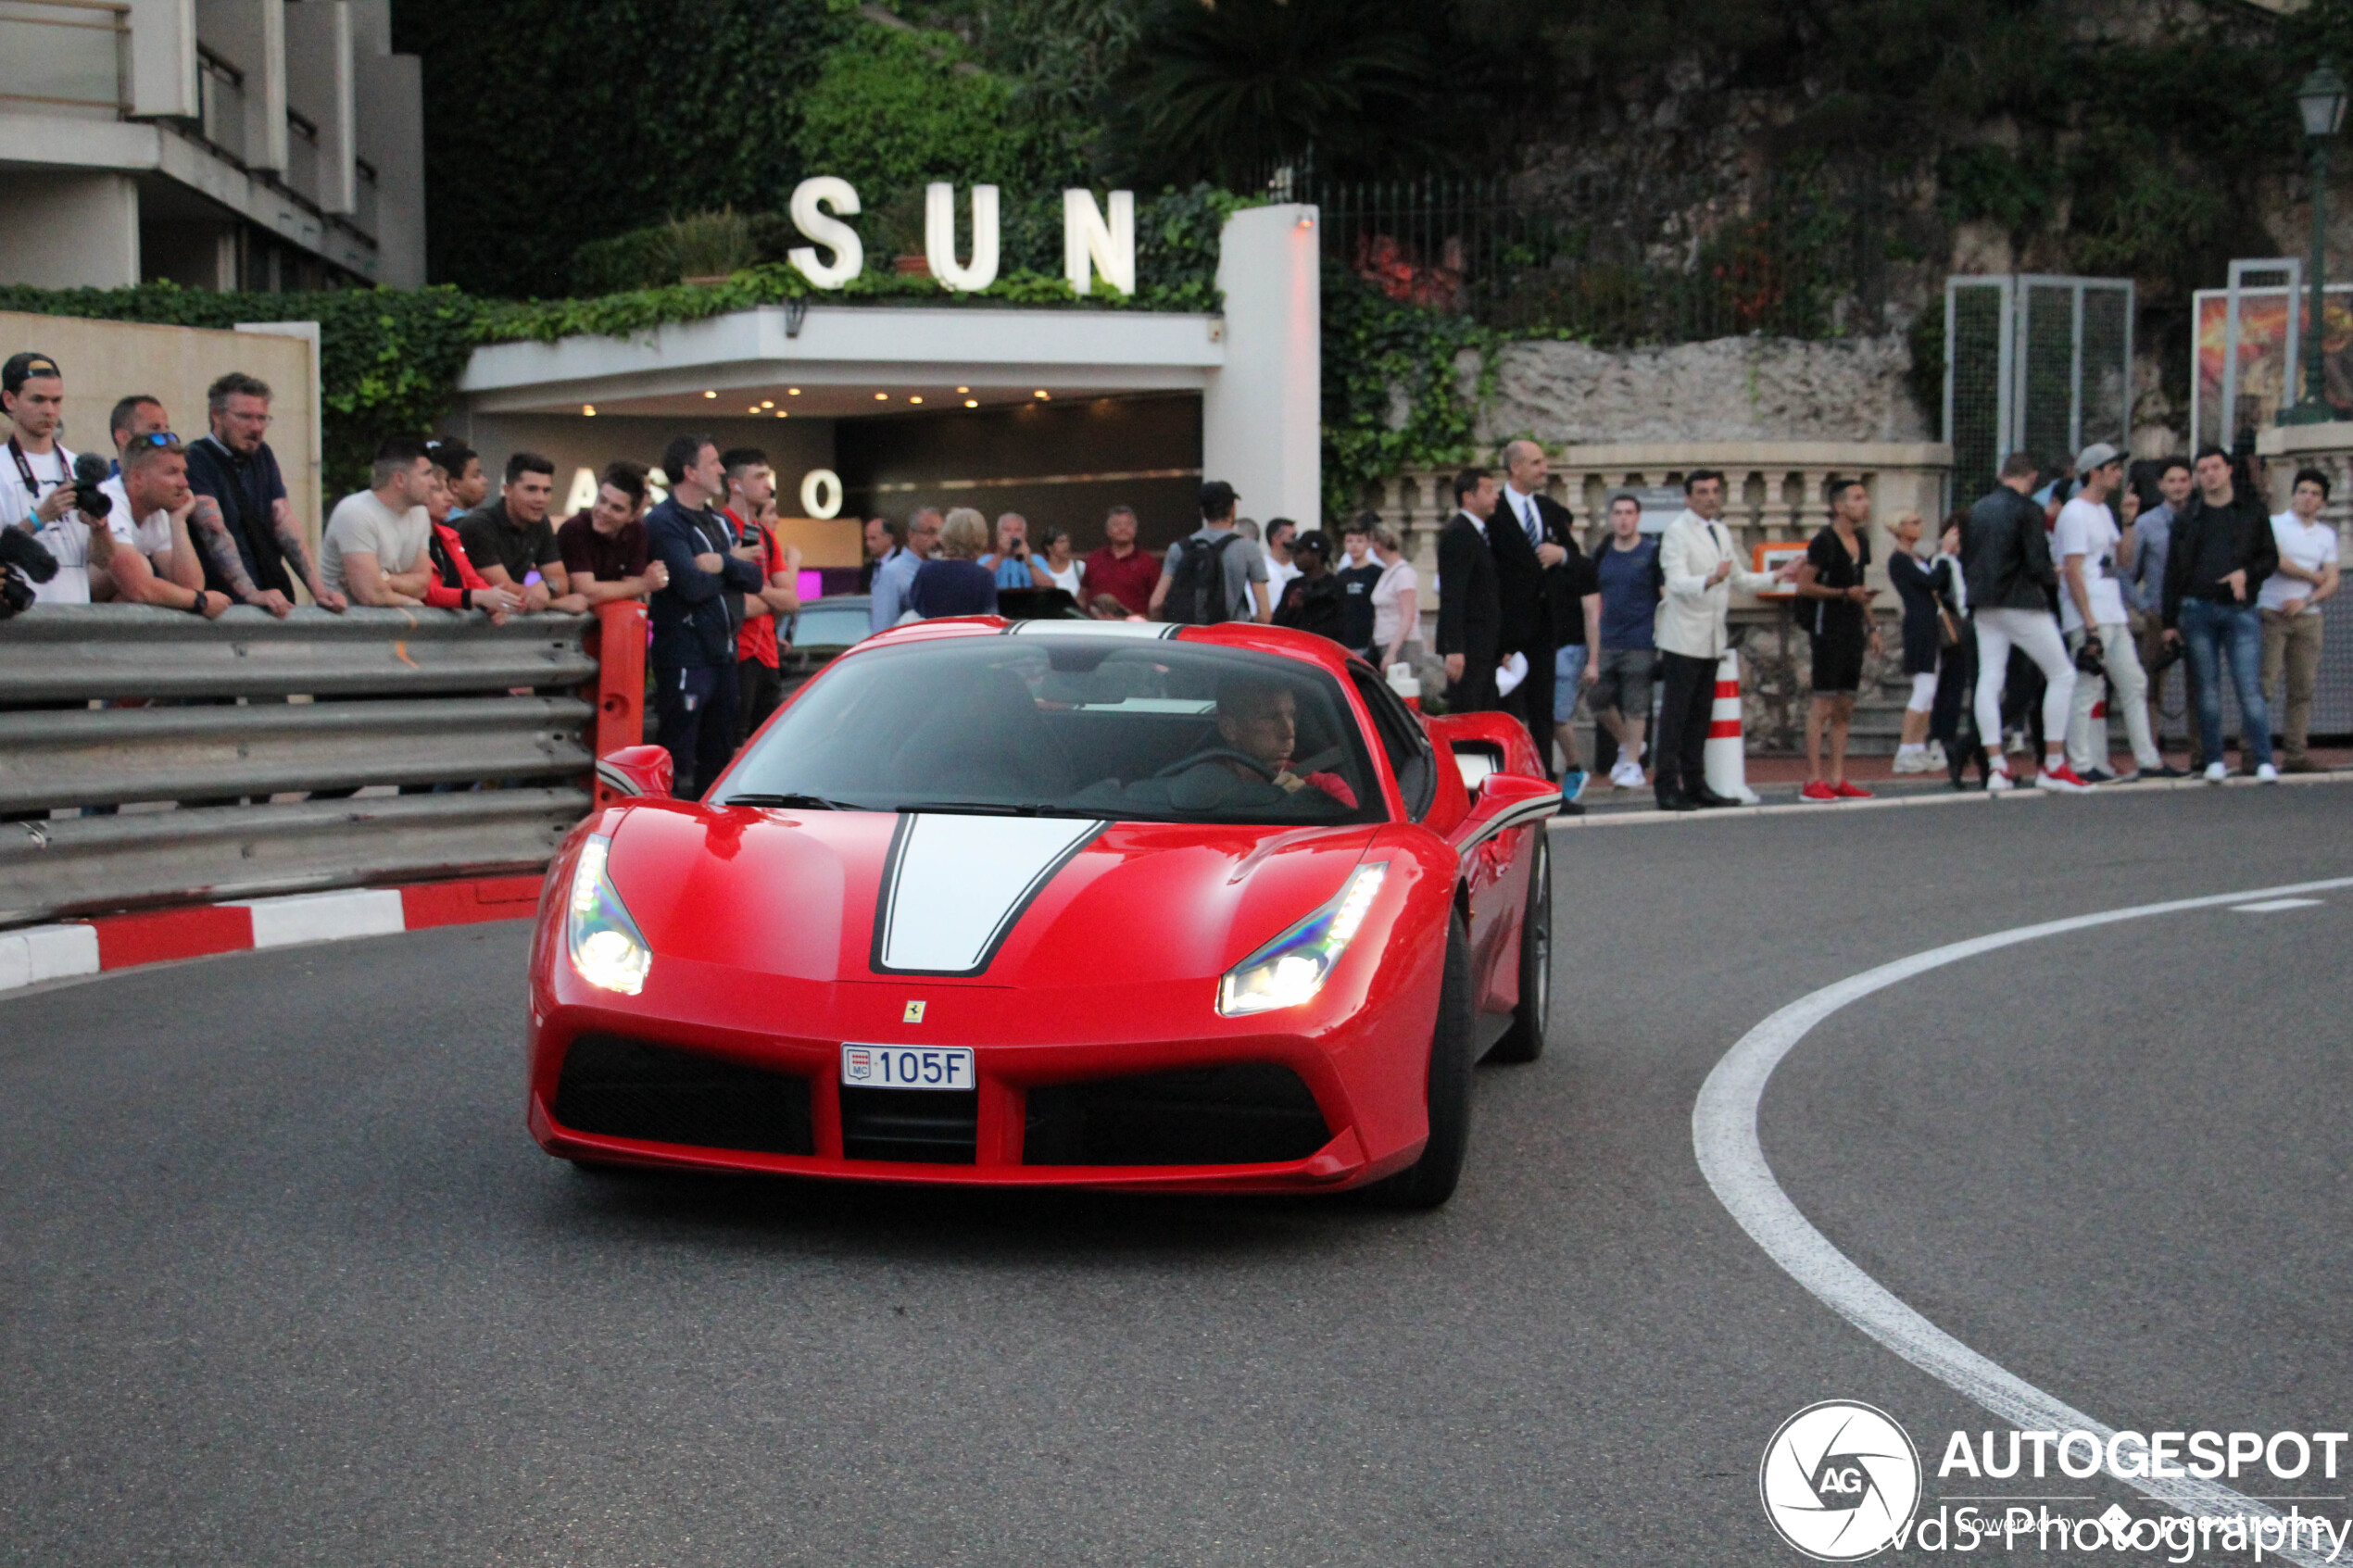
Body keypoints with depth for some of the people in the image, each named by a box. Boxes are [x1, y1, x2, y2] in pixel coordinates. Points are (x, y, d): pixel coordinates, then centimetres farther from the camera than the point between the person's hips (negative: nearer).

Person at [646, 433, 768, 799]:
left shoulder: (719, 522, 17)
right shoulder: (664, 522, -10)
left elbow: (755, 579, 7)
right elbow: (693, 585, -22)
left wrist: (723, 563, -12)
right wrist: (734, 564, -4)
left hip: (722, 655, 9)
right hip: (685, 659, -9)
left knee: (718, 760, 14)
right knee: (679, 761, -7)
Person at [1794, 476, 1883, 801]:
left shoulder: (1861, 540, 14)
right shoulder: (1825, 541, -11)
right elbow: (1804, 586, -13)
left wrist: (1871, 627, 20)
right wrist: (1845, 593, -18)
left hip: (1852, 627, 8)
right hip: (1828, 626, -8)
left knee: (1846, 706, 8)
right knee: (1824, 704, -9)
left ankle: (1838, 778, 12)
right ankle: (1813, 781, -7)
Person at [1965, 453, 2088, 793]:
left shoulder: (1978, 510, 9)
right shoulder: (2028, 509, -10)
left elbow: (1965, 559, 13)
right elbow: (2037, 565, -14)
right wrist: (2054, 577, 5)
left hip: (1985, 607, 6)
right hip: (2022, 605, -6)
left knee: (1989, 681, 5)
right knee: (2062, 675, 3)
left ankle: (1996, 766, -1)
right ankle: (2053, 766, 1)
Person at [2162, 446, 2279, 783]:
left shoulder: (2253, 512, 10)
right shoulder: (2186, 518, 12)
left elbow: (2271, 558, 11)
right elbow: (2173, 571, 12)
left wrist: (2246, 572, -11)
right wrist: (2171, 621, 8)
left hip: (2241, 610, -1)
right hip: (2198, 609, 2)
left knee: (2250, 687, -9)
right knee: (2208, 687, 3)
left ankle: (2263, 760, -9)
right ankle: (2214, 761, 8)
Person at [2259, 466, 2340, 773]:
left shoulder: (2327, 535, 15)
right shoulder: (2273, 525, 3)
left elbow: (2331, 583, 8)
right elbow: (2275, 561, -13)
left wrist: (2305, 601, -10)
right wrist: (2313, 576, -1)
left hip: (2307, 617, 4)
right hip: (2271, 613, -4)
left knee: (2302, 688, 1)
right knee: (2263, 684, -11)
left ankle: (2296, 753, 2)